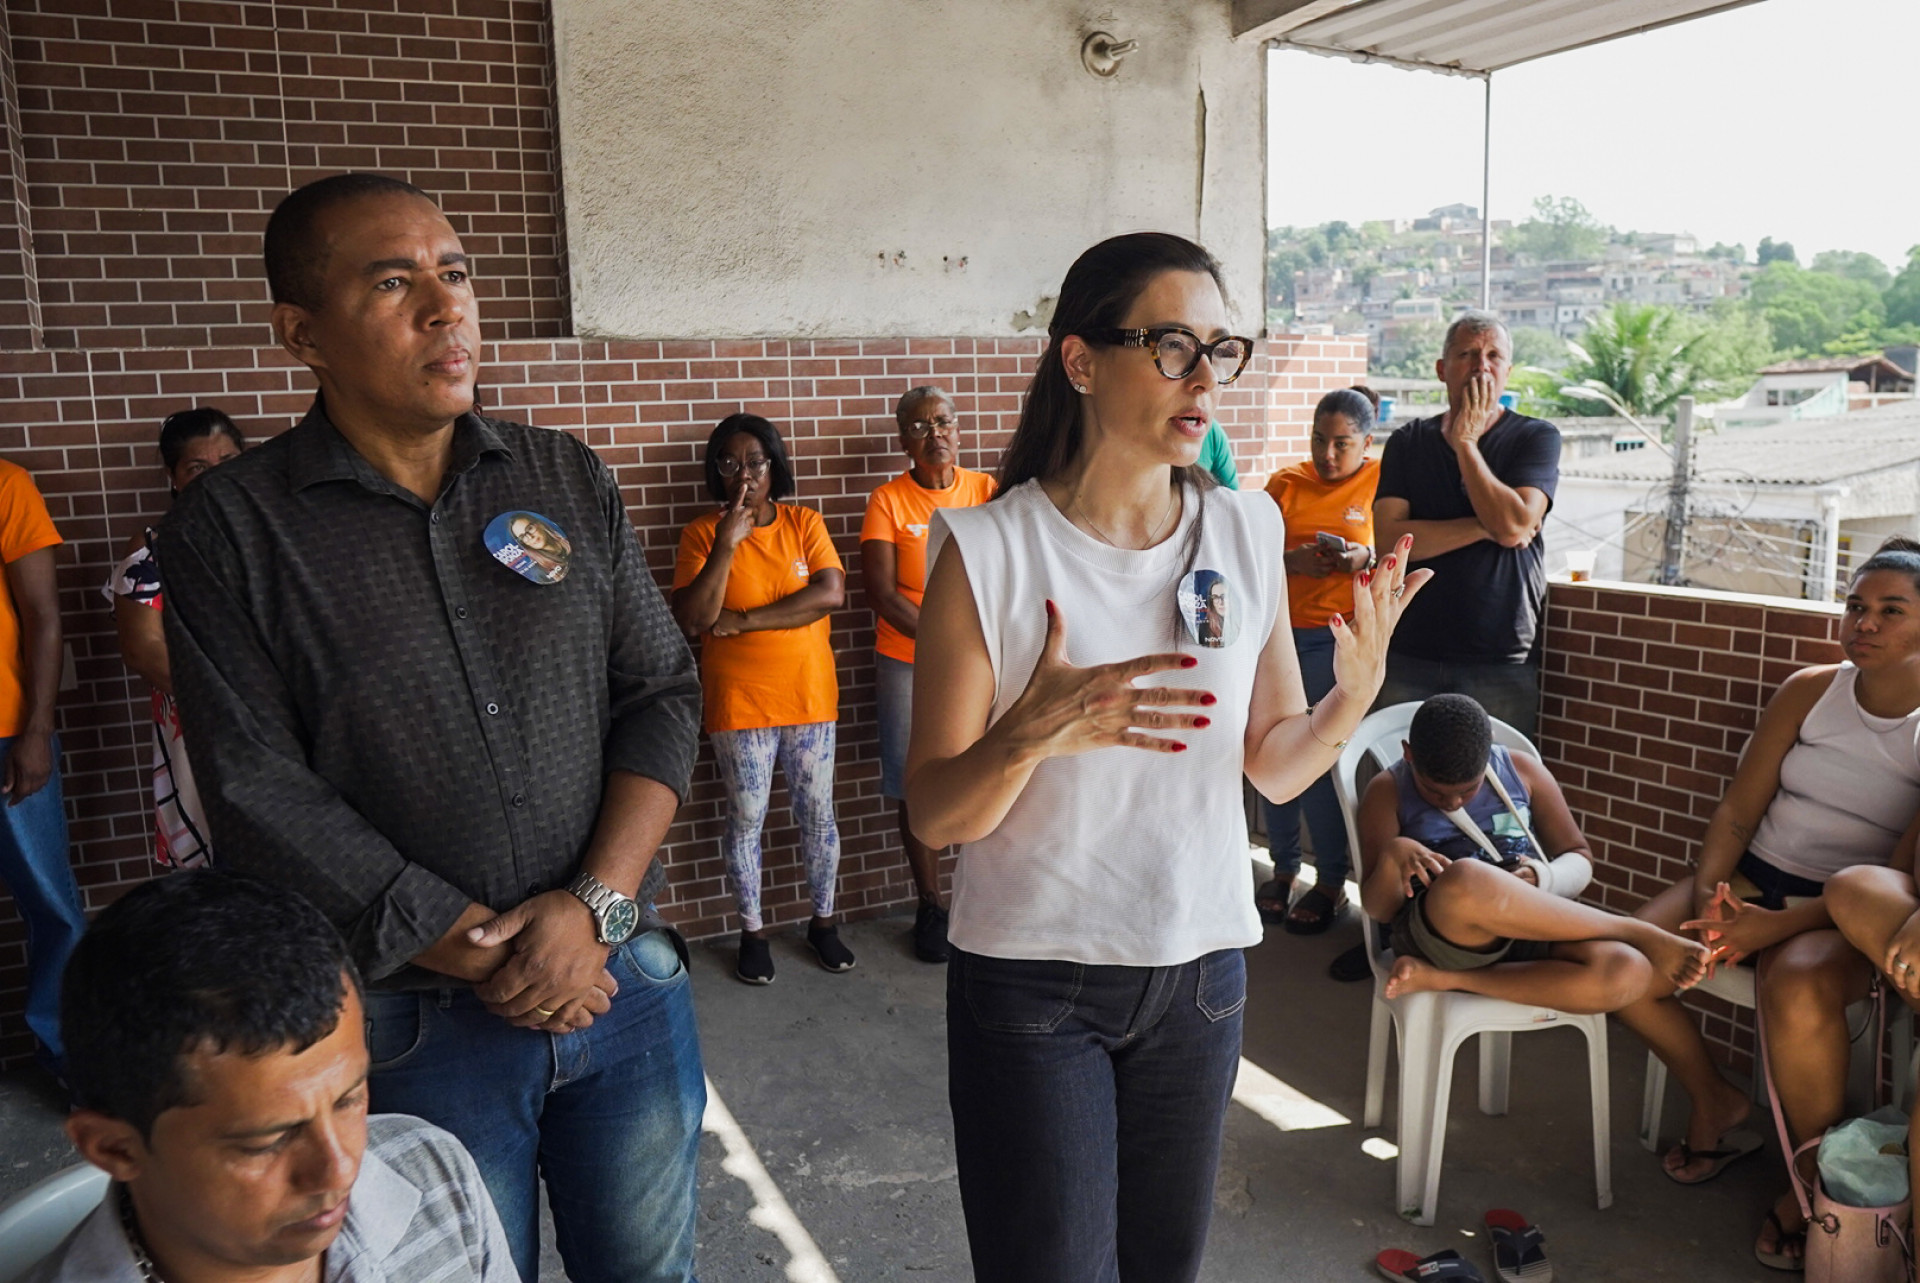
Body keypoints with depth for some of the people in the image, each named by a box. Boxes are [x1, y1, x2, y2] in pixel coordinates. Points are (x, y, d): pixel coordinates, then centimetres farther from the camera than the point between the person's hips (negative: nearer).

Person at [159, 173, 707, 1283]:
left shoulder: (572, 479, 3)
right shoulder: (231, 527, -6)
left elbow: (662, 693, 1)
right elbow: (261, 796, -11)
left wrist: (596, 904, -12)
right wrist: (480, 956, -13)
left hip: (626, 976, 3)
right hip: (415, 1025, -2)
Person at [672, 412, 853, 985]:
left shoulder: (804, 523, 1)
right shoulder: (701, 533, -3)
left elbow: (831, 593, -14)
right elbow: (691, 619, -13)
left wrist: (742, 621, -15)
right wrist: (726, 544, -23)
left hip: (809, 696, 2)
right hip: (738, 702, -1)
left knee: (817, 814, 10)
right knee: (746, 820, 7)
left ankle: (823, 921, 28)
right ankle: (753, 932, 24)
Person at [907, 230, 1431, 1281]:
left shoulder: (1246, 532, -1)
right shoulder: (990, 550, -14)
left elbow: (1272, 767, 5)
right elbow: (935, 816, -14)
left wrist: (1354, 695, -15)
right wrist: (1035, 730, -34)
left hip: (1200, 969, 4)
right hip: (1032, 983, -4)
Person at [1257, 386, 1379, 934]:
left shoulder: (1382, 480, 2)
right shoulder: (1286, 483, 11)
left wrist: (1367, 556, -17)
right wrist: (1293, 560, -12)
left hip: (1338, 634, -4)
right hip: (1276, 631, 4)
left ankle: (1332, 882, 11)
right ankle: (1284, 866, 24)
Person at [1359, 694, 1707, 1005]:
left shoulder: (1522, 771, 11)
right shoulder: (1388, 791, 4)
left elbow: (1580, 861, 15)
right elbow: (1379, 909, -1)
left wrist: (1545, 879, -9)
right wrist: (1393, 857, -24)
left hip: (1531, 932, 3)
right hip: (1438, 937, -3)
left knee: (1627, 972, -30)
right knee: (1467, 880, -40)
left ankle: (1445, 978, -24)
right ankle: (1639, 933, -21)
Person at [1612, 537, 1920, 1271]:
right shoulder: (1810, 691, 3)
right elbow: (1738, 809, 2)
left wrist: (1780, 926, -24)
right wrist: (1706, 894, -15)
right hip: (1753, 879, 4)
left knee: (1796, 988, -38)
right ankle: (1715, 1101, 9)